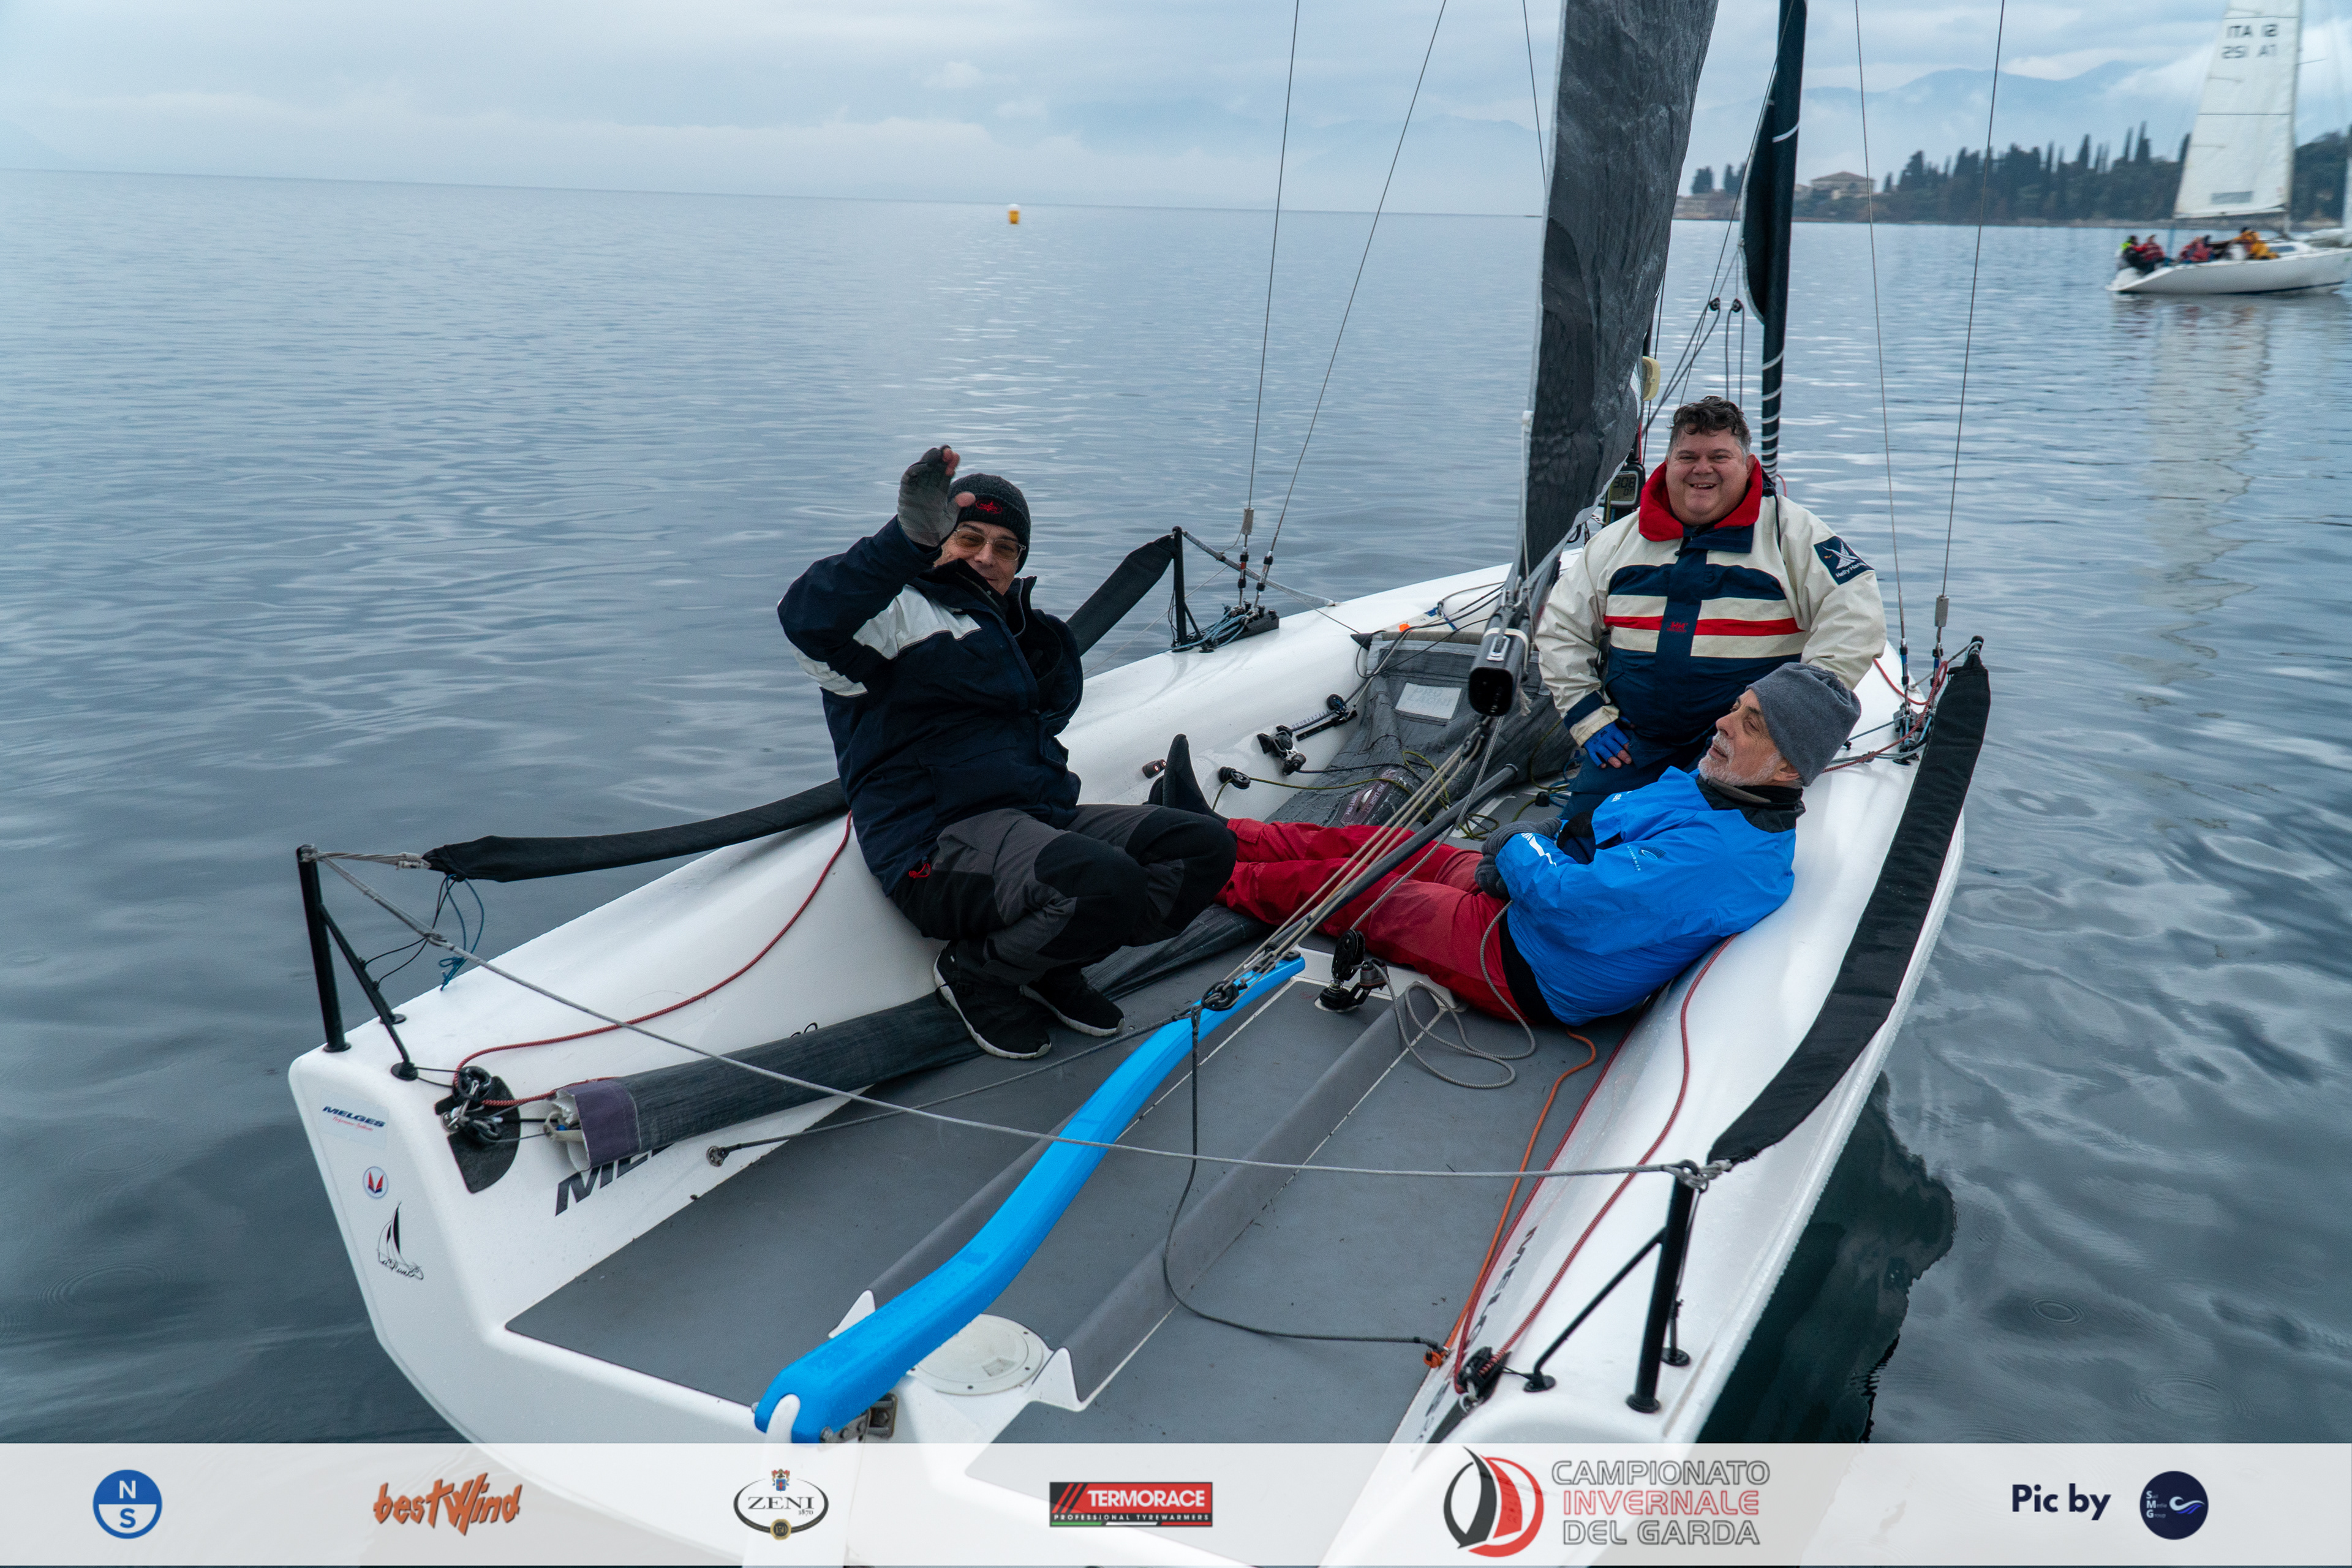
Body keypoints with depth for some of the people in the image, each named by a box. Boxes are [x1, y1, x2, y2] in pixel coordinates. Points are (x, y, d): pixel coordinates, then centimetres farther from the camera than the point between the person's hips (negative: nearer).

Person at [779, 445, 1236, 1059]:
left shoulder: (999, 623, 30)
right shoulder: (901, 612, 1)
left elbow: (1057, 704, 31)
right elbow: (809, 621, -22)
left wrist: (1039, 639, 15)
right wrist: (910, 539, -34)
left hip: (1041, 820, 9)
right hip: (943, 847, -9)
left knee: (1206, 845, -4)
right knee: (1106, 883, -35)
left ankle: (1052, 966, 1)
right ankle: (977, 973, -6)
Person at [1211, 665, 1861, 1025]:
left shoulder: (1725, 857, -31)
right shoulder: (1706, 785, 1)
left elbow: (1575, 904, -33)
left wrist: (1515, 848, -14)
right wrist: (1519, 858, -4)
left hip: (1531, 971, -9)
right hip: (1526, 893, 9)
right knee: (1359, 844, 10)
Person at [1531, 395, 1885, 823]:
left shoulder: (1792, 531, 2)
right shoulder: (1620, 539, 13)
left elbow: (1857, 621, -6)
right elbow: (1560, 629, 16)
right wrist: (1587, 717, 5)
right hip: (1635, 738, 3)